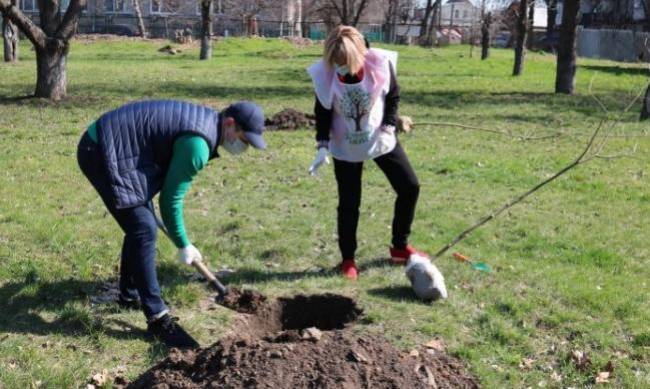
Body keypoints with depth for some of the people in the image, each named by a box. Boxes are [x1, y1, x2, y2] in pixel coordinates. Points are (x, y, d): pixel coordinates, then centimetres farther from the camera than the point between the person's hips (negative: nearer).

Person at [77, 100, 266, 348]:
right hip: (102, 154, -11)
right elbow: (171, 199, -14)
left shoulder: (204, 119, 8)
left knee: (140, 223, 17)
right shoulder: (197, 145, -23)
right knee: (144, 230, -14)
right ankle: (157, 318, -10)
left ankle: (129, 296, 33)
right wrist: (183, 245, -2)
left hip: (108, 148, 11)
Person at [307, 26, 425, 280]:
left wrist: (388, 128, -14)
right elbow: (322, 113, -7)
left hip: (380, 140, 2)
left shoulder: (380, 64, -19)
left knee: (410, 188, 4)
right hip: (345, 148, -2)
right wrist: (322, 146, -17)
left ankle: (400, 247, 23)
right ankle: (348, 259, 18)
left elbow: (393, 96, -3)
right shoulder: (325, 74, -20)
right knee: (349, 204, 0)